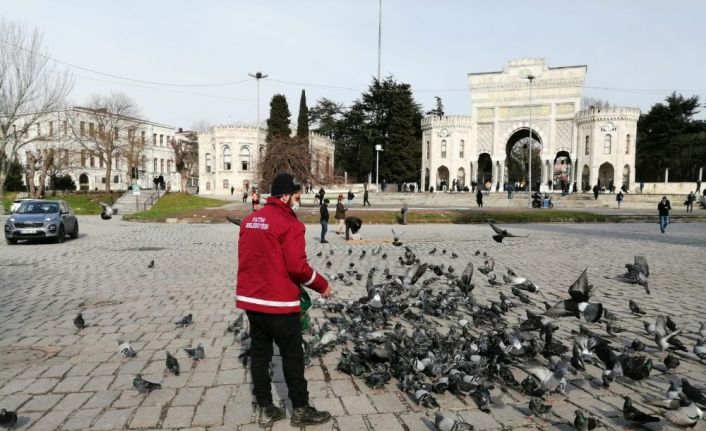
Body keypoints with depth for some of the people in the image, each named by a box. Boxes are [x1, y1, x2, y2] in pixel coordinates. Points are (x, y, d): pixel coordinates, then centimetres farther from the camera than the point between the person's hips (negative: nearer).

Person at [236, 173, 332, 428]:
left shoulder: (249, 220, 10)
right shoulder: (290, 224, -15)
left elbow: (247, 260, 14)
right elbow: (297, 267, -18)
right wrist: (322, 285, -4)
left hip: (250, 299, 8)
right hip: (278, 302, -7)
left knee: (259, 353, 13)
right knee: (293, 355, 6)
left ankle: (265, 409, 22)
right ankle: (301, 410, 17)